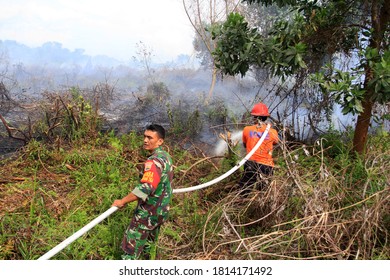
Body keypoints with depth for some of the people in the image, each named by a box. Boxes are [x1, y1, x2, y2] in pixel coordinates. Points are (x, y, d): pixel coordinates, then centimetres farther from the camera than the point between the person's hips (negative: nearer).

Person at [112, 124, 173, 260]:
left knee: (132, 244, -1)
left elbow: (145, 188, -36)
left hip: (149, 212, -9)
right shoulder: (166, 156, 4)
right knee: (149, 241, 27)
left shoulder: (154, 161, -26)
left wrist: (122, 201, -27)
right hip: (161, 210, 9)